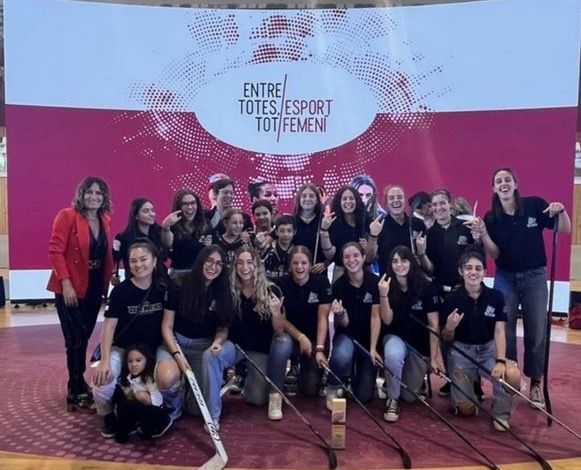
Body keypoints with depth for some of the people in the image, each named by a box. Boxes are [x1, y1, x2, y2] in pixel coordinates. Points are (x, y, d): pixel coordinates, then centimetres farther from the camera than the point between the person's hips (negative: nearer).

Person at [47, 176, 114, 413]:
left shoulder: (106, 221, 8)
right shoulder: (67, 216, -10)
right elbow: (55, 250, -15)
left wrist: (109, 281, 5)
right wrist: (66, 283, -21)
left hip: (95, 288, 6)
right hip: (70, 289, -6)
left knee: (84, 337, 15)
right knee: (76, 339, -3)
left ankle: (78, 384, 29)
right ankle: (76, 394, 7)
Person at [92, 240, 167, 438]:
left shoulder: (164, 287, -3)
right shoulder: (120, 290, -11)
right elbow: (109, 326, -13)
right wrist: (105, 361, -23)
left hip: (154, 348, 1)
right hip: (122, 348, -1)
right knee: (102, 381, -27)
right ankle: (108, 416, 8)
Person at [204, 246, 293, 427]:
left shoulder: (271, 291, -13)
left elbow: (280, 332, -14)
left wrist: (276, 313, -34)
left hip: (261, 349, -1)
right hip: (235, 344, 1)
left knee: (257, 399, -20)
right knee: (210, 356, -29)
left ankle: (275, 394, 16)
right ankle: (213, 414, -19)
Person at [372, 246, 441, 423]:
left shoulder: (426, 287, -15)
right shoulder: (387, 286, -10)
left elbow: (434, 325, -10)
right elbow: (387, 321, -16)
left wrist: (434, 357, -11)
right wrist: (383, 295, -31)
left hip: (420, 345, 0)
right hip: (395, 338, 0)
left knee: (410, 396, 2)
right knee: (393, 354, -38)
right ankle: (392, 399, -13)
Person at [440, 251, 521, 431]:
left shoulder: (496, 296, -6)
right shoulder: (451, 300, -10)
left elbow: (499, 332, -8)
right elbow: (447, 339, -4)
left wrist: (501, 360, -23)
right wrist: (449, 328, -27)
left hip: (489, 349, 1)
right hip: (461, 352, -1)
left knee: (513, 375, -31)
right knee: (466, 410, -6)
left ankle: (501, 414, -2)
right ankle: (459, 384, 30)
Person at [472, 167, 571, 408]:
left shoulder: (535, 205, -8)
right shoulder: (491, 217, -4)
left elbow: (565, 230, -3)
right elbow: (495, 255, -7)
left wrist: (561, 211, -22)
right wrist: (483, 234, -22)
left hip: (534, 277, -1)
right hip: (505, 278, 1)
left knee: (536, 332, 5)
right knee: (504, 331, 4)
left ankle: (535, 383, 21)